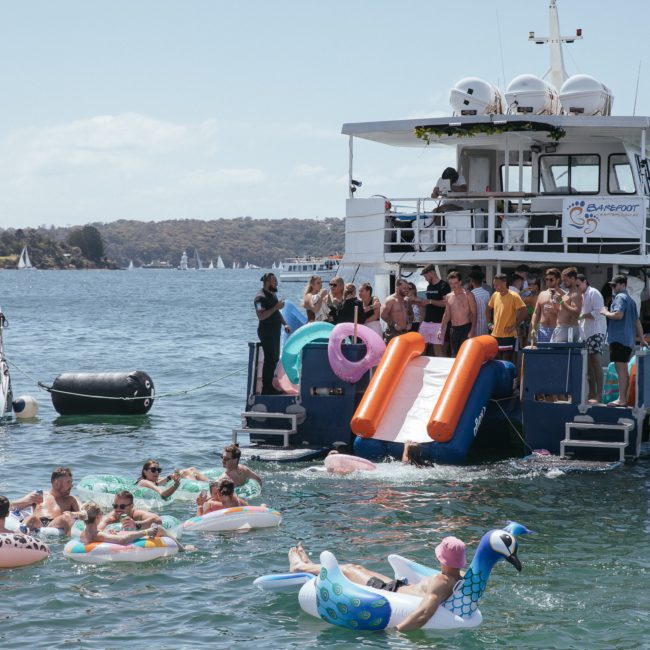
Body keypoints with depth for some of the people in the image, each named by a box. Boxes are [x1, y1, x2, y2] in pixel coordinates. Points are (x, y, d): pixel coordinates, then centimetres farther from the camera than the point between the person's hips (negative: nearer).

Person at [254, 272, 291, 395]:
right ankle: (266, 389, -8)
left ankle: (271, 387, 21)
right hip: (266, 332, -10)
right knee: (270, 359, -11)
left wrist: (284, 324, 15)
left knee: (275, 359, 13)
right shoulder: (261, 297, -15)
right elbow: (261, 316, -26)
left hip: (275, 331, 10)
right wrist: (275, 307, -27)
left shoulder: (272, 294, 16)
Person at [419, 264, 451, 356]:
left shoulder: (444, 286, -7)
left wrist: (430, 301, -17)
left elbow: (446, 303, -17)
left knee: (438, 348, -8)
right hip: (426, 322, 8)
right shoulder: (429, 286, 17)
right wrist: (421, 303, 10)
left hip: (437, 323, -7)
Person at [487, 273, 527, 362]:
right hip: (496, 334, 6)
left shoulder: (514, 296, -11)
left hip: (508, 335, -6)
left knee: (507, 360, -4)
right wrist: (489, 323, 13)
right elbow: (489, 309, 23)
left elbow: (523, 312, -14)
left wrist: (514, 326, -15)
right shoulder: (495, 295, 7)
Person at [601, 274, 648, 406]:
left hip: (619, 338, -10)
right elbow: (637, 321, 23)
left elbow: (618, 315, -24)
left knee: (620, 368, -10)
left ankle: (621, 400, -13)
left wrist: (606, 312, -7)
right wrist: (642, 339, 24)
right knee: (624, 369, 13)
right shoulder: (631, 300, 21)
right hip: (628, 340, 10)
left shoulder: (620, 298, -9)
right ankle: (624, 398, 16)